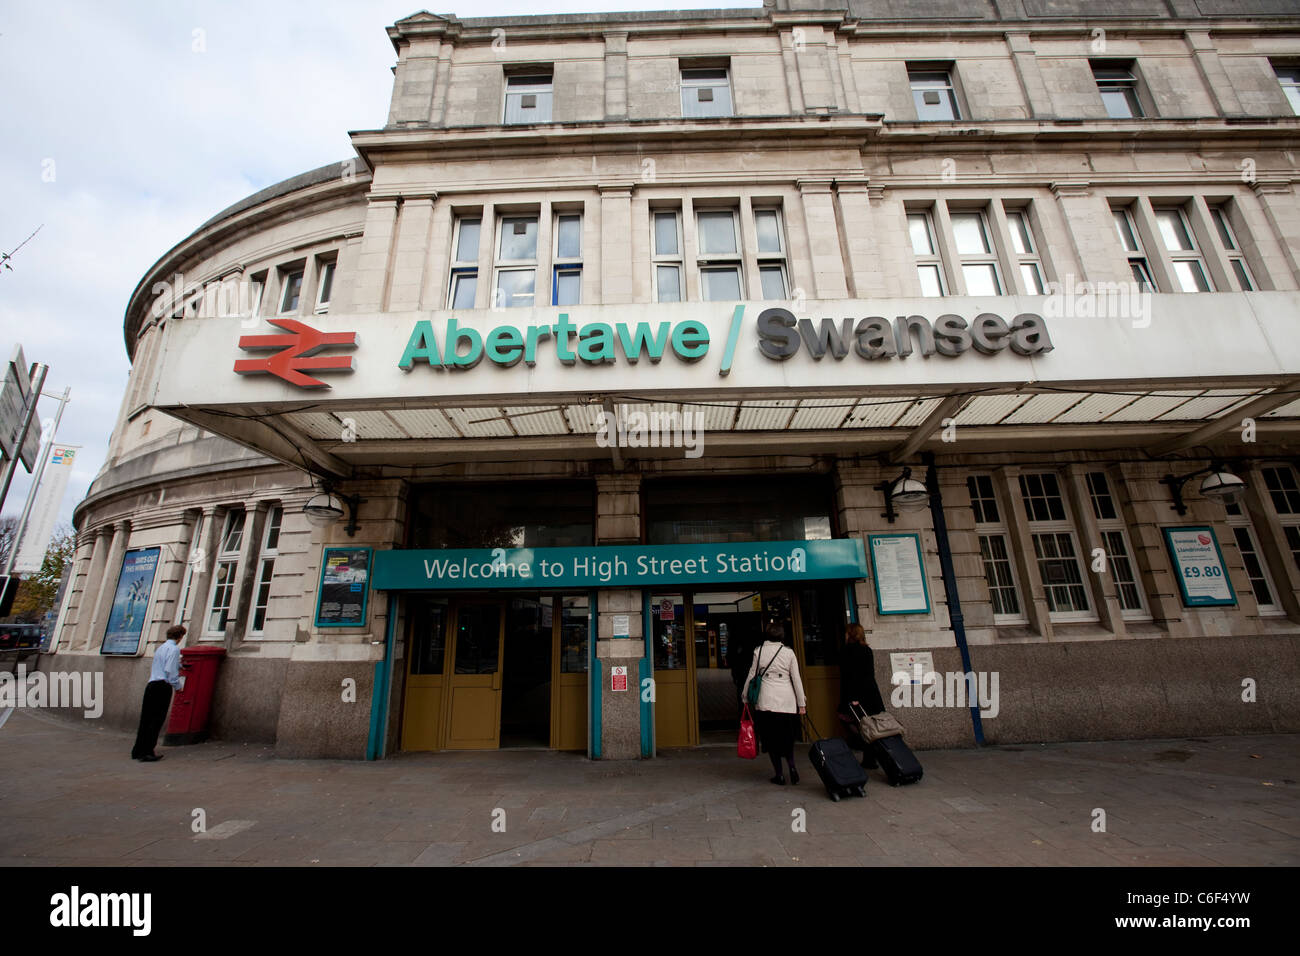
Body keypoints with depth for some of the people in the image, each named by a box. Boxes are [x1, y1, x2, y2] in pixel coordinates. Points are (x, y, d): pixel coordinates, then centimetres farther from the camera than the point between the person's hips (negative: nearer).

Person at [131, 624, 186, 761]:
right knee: (157, 720, -4)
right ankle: (147, 752, -3)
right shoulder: (174, 648, -8)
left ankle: (137, 751, 18)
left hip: (151, 684, 8)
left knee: (146, 719, 12)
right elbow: (170, 670, -15)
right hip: (162, 686, -8)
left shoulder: (160, 648, 20)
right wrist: (179, 685, -2)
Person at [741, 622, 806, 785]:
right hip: (787, 700, 1)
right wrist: (802, 703, 9)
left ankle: (779, 775, 9)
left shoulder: (759, 651, 0)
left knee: (771, 737, 9)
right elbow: (796, 679, 3)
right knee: (787, 736, 17)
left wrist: (745, 697, 13)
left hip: (766, 700, -1)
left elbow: (752, 675, 2)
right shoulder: (789, 652, 1)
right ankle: (792, 766, 0)